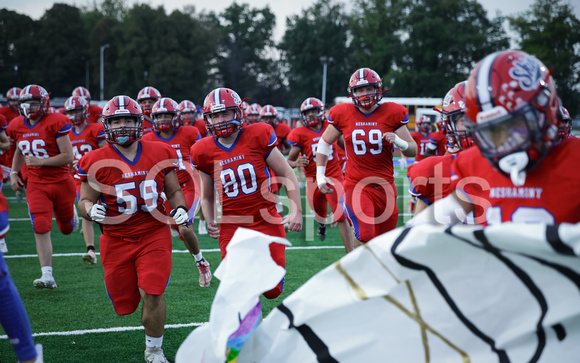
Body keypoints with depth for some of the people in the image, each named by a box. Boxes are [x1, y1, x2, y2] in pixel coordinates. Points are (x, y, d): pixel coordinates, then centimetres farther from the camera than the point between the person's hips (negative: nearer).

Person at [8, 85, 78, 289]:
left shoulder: (55, 123, -15)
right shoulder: (17, 126, 3)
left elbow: (68, 157, -17)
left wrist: (40, 161, -23)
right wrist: (14, 173, 13)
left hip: (61, 182, -3)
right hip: (36, 185, 3)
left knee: (67, 228, 15)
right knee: (41, 229, -13)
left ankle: (72, 214, 53)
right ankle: (47, 276, -13)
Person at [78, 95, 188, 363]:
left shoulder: (160, 154, -2)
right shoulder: (96, 162, -7)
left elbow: (174, 191, 12)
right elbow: (85, 200, 0)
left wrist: (180, 208, -8)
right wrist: (91, 210, -22)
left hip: (154, 235, 0)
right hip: (117, 239, 0)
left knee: (152, 295, -15)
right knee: (125, 304, 5)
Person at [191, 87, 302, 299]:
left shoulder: (257, 137, -7)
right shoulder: (205, 151, 0)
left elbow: (287, 174, 1)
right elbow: (207, 196, 15)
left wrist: (296, 211, -6)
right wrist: (210, 221, -1)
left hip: (266, 222, -1)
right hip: (232, 228, 1)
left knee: (272, 291, 1)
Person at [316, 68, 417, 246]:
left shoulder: (391, 114, -1)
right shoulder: (343, 114, -1)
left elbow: (413, 151, 4)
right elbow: (325, 143, 15)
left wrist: (399, 142, -17)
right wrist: (320, 175, 9)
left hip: (384, 185, 2)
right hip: (356, 185, -2)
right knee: (365, 236, -20)